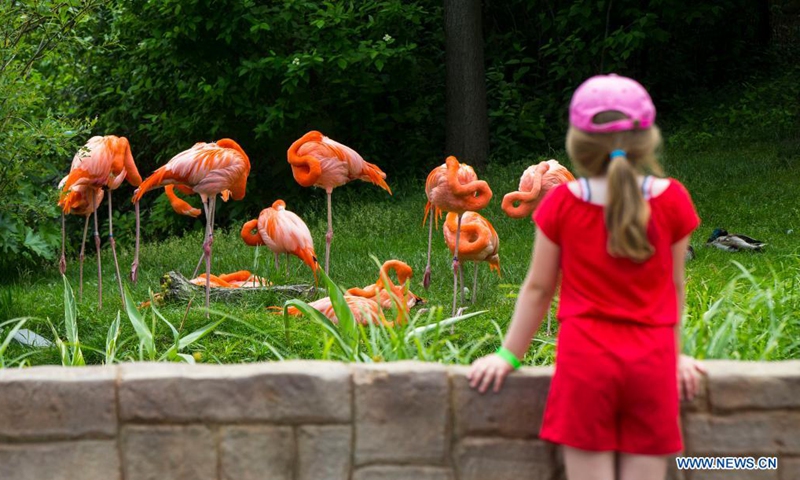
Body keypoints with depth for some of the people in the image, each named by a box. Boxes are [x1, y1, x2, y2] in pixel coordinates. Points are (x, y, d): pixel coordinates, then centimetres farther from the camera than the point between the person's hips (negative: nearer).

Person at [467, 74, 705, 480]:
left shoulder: (562, 203, -3)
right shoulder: (672, 200, -1)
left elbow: (538, 287, 3)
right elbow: (674, 286, 8)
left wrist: (509, 354, 14)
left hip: (585, 359, -1)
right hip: (652, 362, 1)